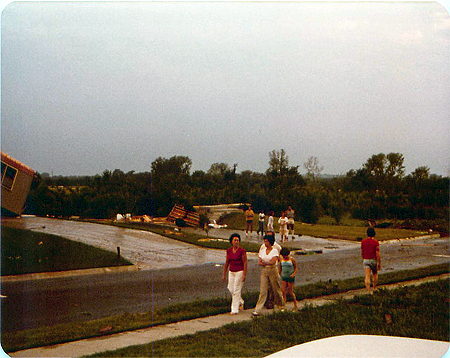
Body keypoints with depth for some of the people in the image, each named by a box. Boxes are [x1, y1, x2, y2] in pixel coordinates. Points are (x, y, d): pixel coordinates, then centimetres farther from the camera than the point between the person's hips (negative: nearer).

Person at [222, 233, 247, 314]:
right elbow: (227, 263, 11)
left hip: (240, 272, -6)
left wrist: (244, 275, -16)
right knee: (231, 289, 6)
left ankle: (235, 309, -1)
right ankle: (240, 302, 31)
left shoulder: (242, 250, -10)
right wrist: (224, 274, 11)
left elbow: (245, 263, -10)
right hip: (231, 272, 6)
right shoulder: (229, 251, 5)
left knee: (236, 290, -6)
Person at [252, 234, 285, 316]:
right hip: (264, 272, 3)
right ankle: (257, 310, -7)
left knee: (276, 290, 6)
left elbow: (273, 262, -16)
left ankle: (281, 306, 27)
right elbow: (259, 263, 2)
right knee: (263, 291, -3)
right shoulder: (262, 251, 9)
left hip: (273, 271, -3)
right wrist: (268, 263, -13)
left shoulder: (275, 251, -5)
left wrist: (264, 262, -7)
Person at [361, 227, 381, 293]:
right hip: (374, 260, -1)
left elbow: (362, 252, 7)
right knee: (375, 274, 23)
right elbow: (378, 254, -14)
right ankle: (374, 288, 33)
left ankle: (368, 291, -15)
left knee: (367, 276, -5)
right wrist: (379, 263, -6)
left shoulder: (363, 241, -3)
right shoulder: (376, 242, -12)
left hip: (365, 260, 1)